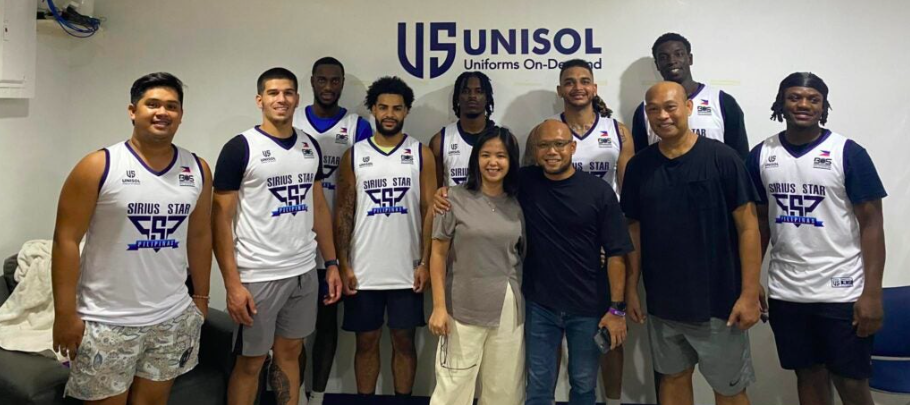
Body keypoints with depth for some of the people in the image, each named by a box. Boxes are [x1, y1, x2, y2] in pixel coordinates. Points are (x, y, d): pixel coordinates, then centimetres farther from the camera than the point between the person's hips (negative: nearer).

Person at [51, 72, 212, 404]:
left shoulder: (198, 170, 3)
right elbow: (66, 240, -9)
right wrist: (65, 313, -11)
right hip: (107, 321, -3)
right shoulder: (98, 167, -9)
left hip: (174, 318, 4)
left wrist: (201, 296, 12)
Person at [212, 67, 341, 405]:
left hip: (304, 272, 5)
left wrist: (332, 263, 9)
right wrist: (232, 283, -15)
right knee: (250, 362, 10)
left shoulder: (311, 146, 7)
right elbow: (220, 218, -10)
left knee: (290, 353, 17)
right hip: (258, 276, -4)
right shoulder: (240, 147, -9)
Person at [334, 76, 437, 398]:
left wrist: (425, 263, -7)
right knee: (366, 342, 12)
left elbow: (429, 210, 0)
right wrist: (343, 265, -4)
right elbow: (344, 212, 2)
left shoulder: (421, 154, 1)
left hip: (407, 271, 0)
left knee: (404, 341, 11)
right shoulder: (354, 155, 3)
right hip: (363, 271, 1)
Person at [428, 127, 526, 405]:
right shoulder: (455, 199, -4)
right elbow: (438, 254, -4)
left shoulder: (517, 204, 5)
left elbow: (523, 254, 11)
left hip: (509, 309, 3)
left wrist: (529, 304, 6)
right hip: (464, 308, -3)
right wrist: (439, 306, -9)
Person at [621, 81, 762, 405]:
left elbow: (747, 226, -8)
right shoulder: (638, 166, 0)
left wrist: (749, 293, -11)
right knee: (673, 379, 18)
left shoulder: (723, 159, -10)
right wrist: (631, 289, 5)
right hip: (662, 302, 3)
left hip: (719, 300, -3)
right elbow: (635, 230, 6)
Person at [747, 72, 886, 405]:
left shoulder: (848, 153, -6)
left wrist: (872, 293, -13)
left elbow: (871, 223, -6)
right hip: (785, 292, 3)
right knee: (809, 377, 15)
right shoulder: (761, 155, 3)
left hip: (842, 292, -2)